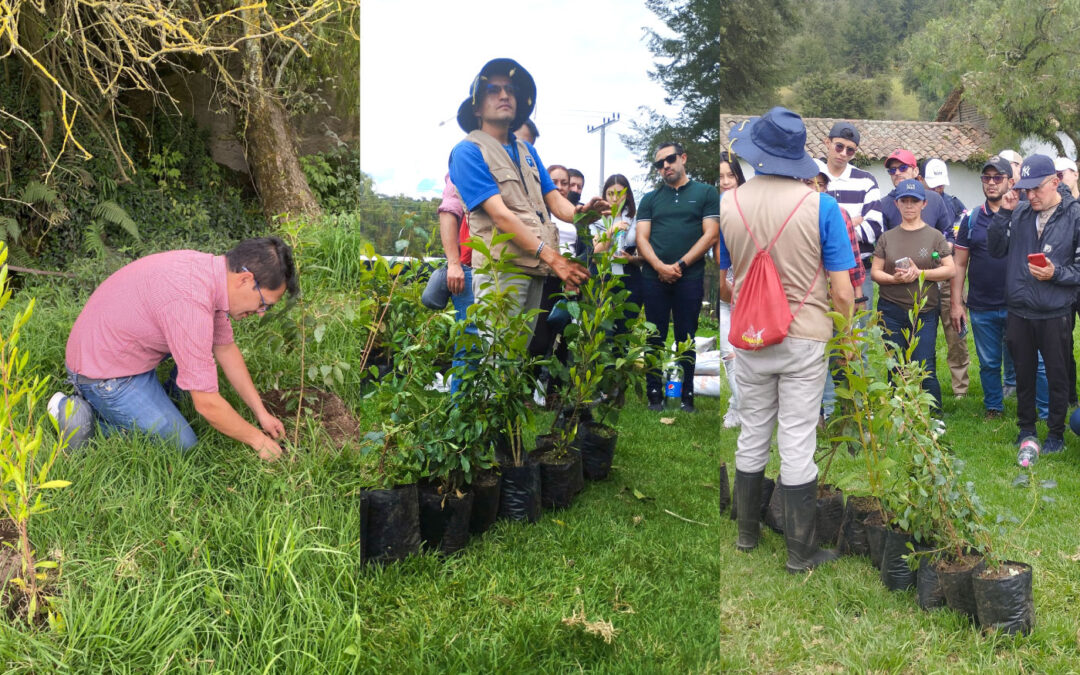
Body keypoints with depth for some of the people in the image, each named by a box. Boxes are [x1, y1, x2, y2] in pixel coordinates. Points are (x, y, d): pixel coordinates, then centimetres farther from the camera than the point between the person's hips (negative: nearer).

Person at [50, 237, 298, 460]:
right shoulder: (191, 302, -34)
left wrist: (261, 413, 10)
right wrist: (258, 440, -13)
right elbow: (206, 404, -27)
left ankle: (170, 400, 17)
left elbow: (226, 349, 9)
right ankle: (87, 413, 1)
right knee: (182, 445, -5)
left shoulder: (210, 268, -6)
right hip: (103, 374, -9)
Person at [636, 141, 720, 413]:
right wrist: (660, 266, -12)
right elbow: (642, 238, 6)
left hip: (690, 277, -2)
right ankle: (654, 396, 10)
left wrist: (680, 265, -10)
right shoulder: (650, 199, 14)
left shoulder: (706, 193, 7)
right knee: (655, 339, 4)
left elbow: (710, 235, -1)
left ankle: (687, 398, 9)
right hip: (654, 277, 2)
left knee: (687, 339, 3)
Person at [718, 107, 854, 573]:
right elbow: (842, 292, -12)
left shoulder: (727, 205, -6)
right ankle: (801, 552, 16)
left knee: (752, 438, 18)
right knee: (797, 447, 5)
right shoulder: (820, 207, -13)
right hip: (804, 342, -2)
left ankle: (747, 532, 32)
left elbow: (719, 282, 2)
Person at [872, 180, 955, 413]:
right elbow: (875, 272, 5)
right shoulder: (887, 237, 8)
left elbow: (950, 270, -1)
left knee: (925, 369, -5)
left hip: (925, 311, -2)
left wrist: (919, 273, -14)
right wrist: (894, 278, -15)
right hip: (891, 310, 2)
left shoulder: (934, 236, 4)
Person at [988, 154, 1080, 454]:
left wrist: (1056, 273, -21)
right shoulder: (1019, 212, -1)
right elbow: (996, 250, -2)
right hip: (1018, 311, 3)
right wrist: (1003, 214, -10)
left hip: (1055, 314, -3)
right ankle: (1026, 427, 32)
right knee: (1023, 373, 16)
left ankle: (1056, 433, 25)